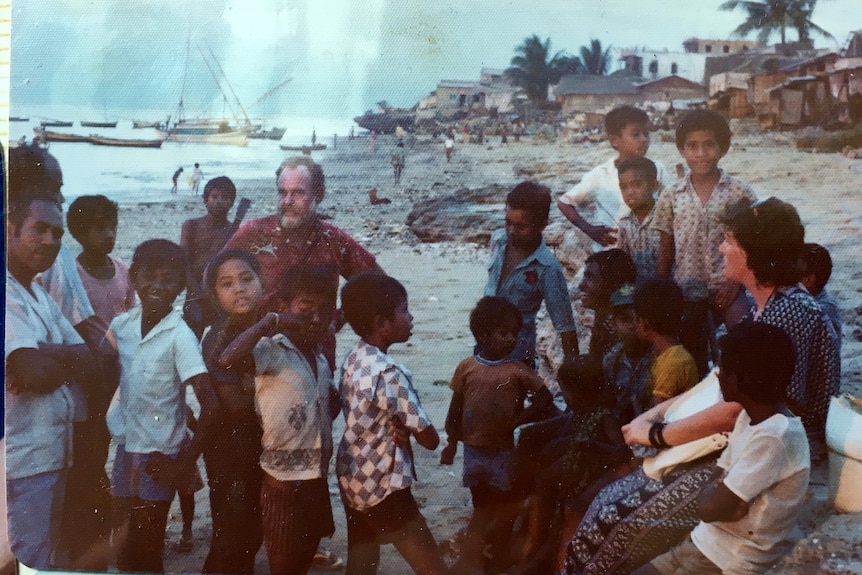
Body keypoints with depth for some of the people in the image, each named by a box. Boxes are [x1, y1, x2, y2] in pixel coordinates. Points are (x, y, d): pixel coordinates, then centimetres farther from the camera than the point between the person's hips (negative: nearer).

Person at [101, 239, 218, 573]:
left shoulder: (180, 336, -16)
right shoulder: (120, 325, 0)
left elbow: (210, 405, -18)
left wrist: (186, 462, -14)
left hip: (159, 456, -5)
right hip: (126, 448, 5)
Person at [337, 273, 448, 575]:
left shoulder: (353, 358, 2)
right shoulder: (389, 374, -23)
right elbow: (430, 439, -18)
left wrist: (400, 428, -8)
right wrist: (406, 429, 0)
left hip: (353, 481, 9)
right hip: (384, 489, -9)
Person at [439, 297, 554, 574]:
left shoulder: (518, 371, -10)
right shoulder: (466, 367, -6)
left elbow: (545, 397, -6)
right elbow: (456, 407, 3)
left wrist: (518, 419, -16)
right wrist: (451, 442, 5)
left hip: (502, 450, -1)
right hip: (473, 448, 1)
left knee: (503, 504, 10)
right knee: (481, 504, 15)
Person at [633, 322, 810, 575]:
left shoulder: (774, 437, -25)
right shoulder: (751, 416, 5)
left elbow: (709, 508, -24)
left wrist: (709, 494, -4)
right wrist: (717, 494, -11)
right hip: (709, 544, 9)